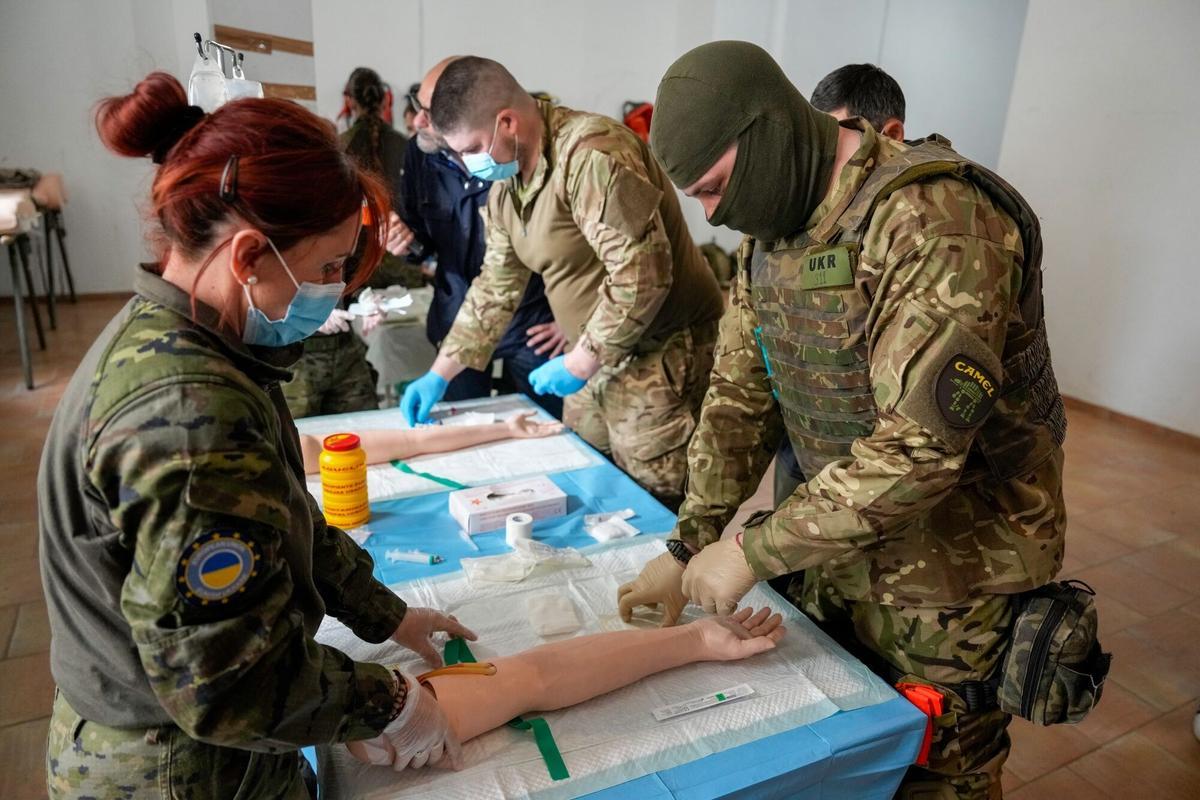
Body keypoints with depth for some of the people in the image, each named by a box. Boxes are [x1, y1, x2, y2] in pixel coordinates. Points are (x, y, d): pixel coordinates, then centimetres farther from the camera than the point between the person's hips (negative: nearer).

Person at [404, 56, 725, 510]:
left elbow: (642, 276, -26)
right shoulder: (506, 185, 8)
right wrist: (439, 374, 15)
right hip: (598, 358, 9)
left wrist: (579, 363, -17)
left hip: (661, 356, -8)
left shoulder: (591, 154, -21)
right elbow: (496, 286, 16)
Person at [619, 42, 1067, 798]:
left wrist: (754, 552, -25)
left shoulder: (934, 222, -26)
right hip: (837, 543, 7)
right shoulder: (769, 233, 1)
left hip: (950, 566, -6)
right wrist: (687, 548, -5)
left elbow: (921, 443, -33)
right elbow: (740, 394, 1)